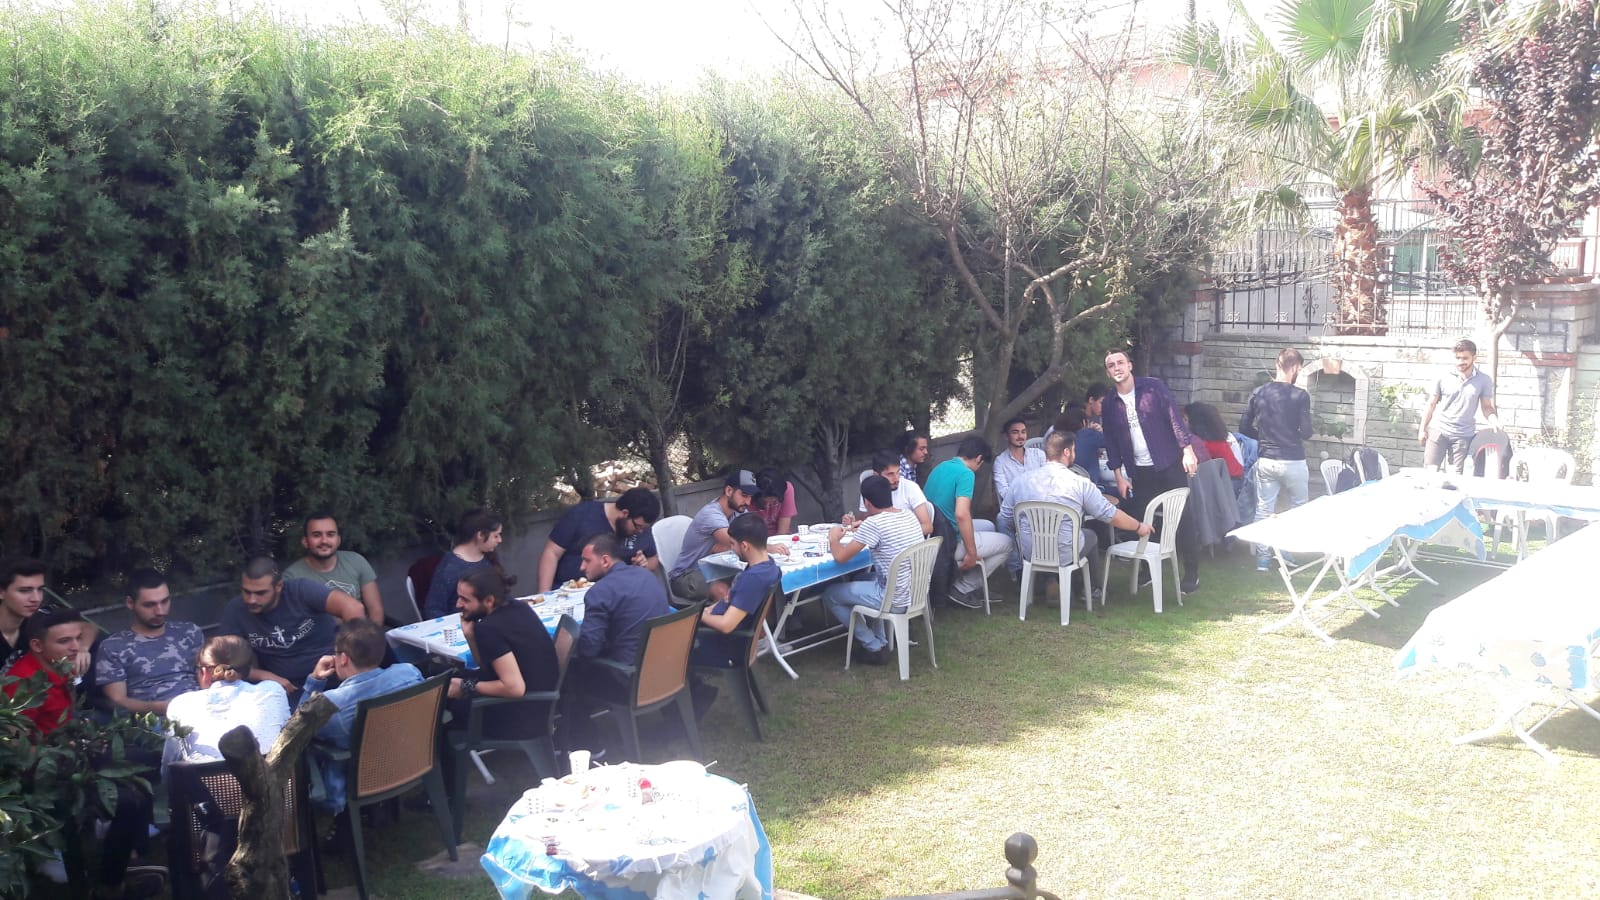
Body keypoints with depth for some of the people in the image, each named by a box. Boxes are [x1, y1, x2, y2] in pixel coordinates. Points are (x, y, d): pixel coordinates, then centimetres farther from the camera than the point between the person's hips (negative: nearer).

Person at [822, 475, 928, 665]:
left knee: (830, 595, 11)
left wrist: (834, 539, 3)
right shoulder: (910, 516, 2)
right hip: (918, 594, 8)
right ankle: (880, 641, 30)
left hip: (895, 601, -8)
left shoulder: (873, 523, -21)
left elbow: (841, 556, -17)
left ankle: (875, 647, 14)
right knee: (865, 579, 34)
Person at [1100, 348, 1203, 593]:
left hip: (1169, 465, -3)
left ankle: (1192, 571, 9)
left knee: (1181, 517, -1)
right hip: (1140, 472, 3)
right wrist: (1119, 476, 5)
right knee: (1140, 520, 4)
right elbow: (1111, 442, 8)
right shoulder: (1110, 404, 5)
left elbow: (1175, 416, -8)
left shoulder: (1153, 387, -4)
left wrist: (1187, 449, -16)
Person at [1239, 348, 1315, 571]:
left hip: (1265, 461, 3)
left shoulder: (1258, 393, 1)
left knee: (1263, 509, 7)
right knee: (1300, 507, 18)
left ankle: (1263, 557, 6)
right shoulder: (1300, 396, -11)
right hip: (1292, 461, -3)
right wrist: (1293, 434, 10)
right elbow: (1306, 433, -11)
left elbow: (1244, 427, 4)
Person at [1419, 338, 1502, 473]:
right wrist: (1422, 429, 5)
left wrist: (1494, 421, -15)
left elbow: (1486, 406, 6)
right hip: (1438, 431, 0)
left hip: (1463, 435, 0)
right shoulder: (1444, 377, 0)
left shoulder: (1484, 380, 0)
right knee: (1430, 471, -4)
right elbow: (1431, 404, 6)